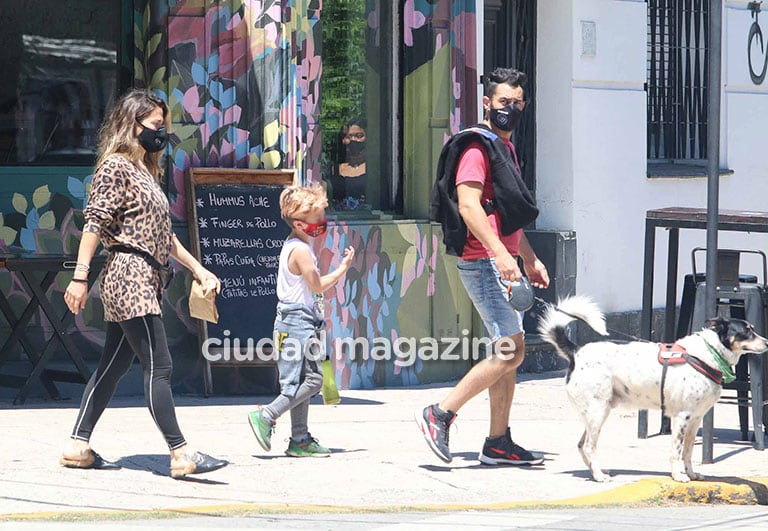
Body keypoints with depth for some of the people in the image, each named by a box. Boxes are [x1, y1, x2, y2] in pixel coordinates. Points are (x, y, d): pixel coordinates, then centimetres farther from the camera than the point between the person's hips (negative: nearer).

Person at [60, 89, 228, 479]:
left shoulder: (146, 171, 21)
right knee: (158, 366, -12)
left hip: (145, 279, 10)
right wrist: (80, 277, -19)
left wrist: (199, 270, 22)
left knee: (114, 366, 9)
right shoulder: (116, 166, -7)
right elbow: (94, 223, -13)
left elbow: (164, 234, 25)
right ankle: (180, 454, -15)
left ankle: (78, 446, 13)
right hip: (128, 274, -10)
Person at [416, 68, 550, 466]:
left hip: (502, 262, 10)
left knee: (506, 352, 9)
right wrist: (500, 254, -30)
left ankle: (498, 443, 12)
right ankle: (439, 415, -9)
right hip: (484, 261, -10)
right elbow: (469, 206, -23)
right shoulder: (477, 148, -11)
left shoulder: (505, 148, 21)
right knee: (510, 351, -14)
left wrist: (529, 258, 27)